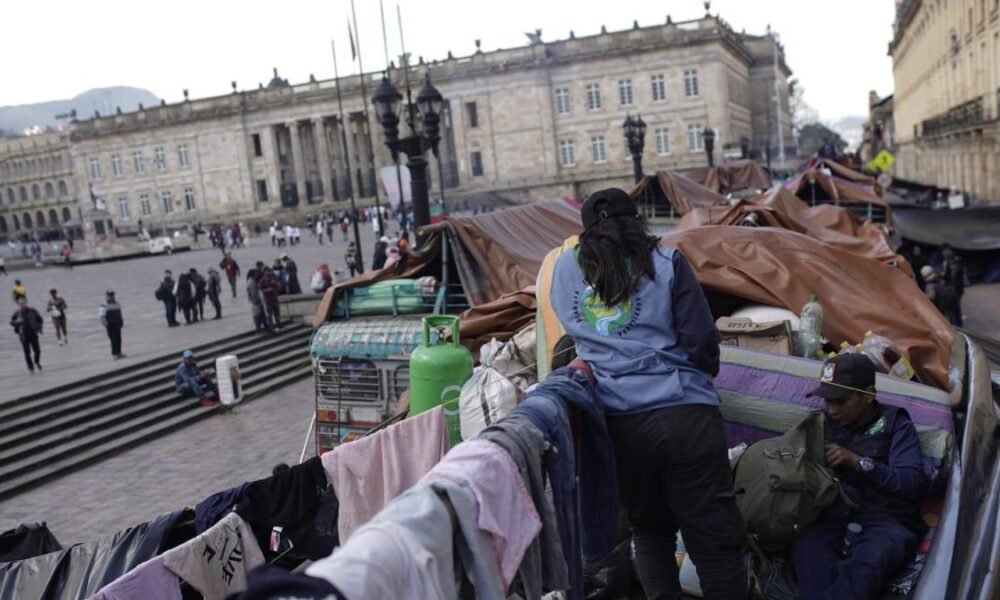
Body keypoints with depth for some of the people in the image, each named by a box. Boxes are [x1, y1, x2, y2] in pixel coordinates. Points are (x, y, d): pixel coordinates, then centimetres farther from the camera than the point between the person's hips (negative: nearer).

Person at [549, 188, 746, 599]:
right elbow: (701, 339, 3)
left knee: (648, 528, 20)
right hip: (683, 413, -2)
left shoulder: (565, 269, 11)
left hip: (617, 422, 3)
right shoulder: (666, 262, 3)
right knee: (714, 535, 5)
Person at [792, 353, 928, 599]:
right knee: (806, 546, -36)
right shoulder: (825, 423, 19)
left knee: (868, 561, -41)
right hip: (834, 521, 2)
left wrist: (857, 462, -12)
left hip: (886, 523, -2)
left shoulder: (894, 423, 9)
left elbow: (914, 483, -4)